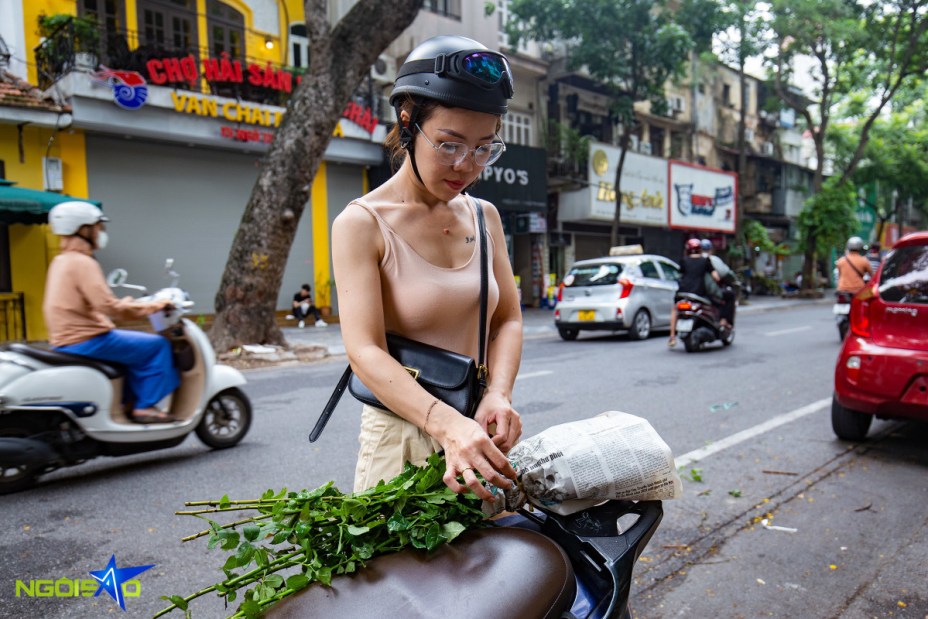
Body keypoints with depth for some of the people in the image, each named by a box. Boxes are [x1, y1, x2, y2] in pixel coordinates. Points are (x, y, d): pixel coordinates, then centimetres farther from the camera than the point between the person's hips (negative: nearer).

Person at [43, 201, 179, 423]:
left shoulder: (60, 261, 15)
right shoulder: (82, 263, -17)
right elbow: (107, 306, -26)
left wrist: (126, 303, 20)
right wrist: (155, 305, -18)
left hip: (65, 342, 11)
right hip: (86, 342, -10)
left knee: (136, 346, 26)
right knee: (158, 345, -6)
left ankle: (132, 401, 24)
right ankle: (145, 407, -3)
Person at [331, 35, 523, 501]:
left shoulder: (484, 217, 8)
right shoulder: (362, 224, -10)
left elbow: (507, 318, 7)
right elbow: (364, 351, -20)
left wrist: (498, 396, -13)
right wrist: (446, 424, -34)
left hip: (477, 432, 5)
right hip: (402, 437, -4)